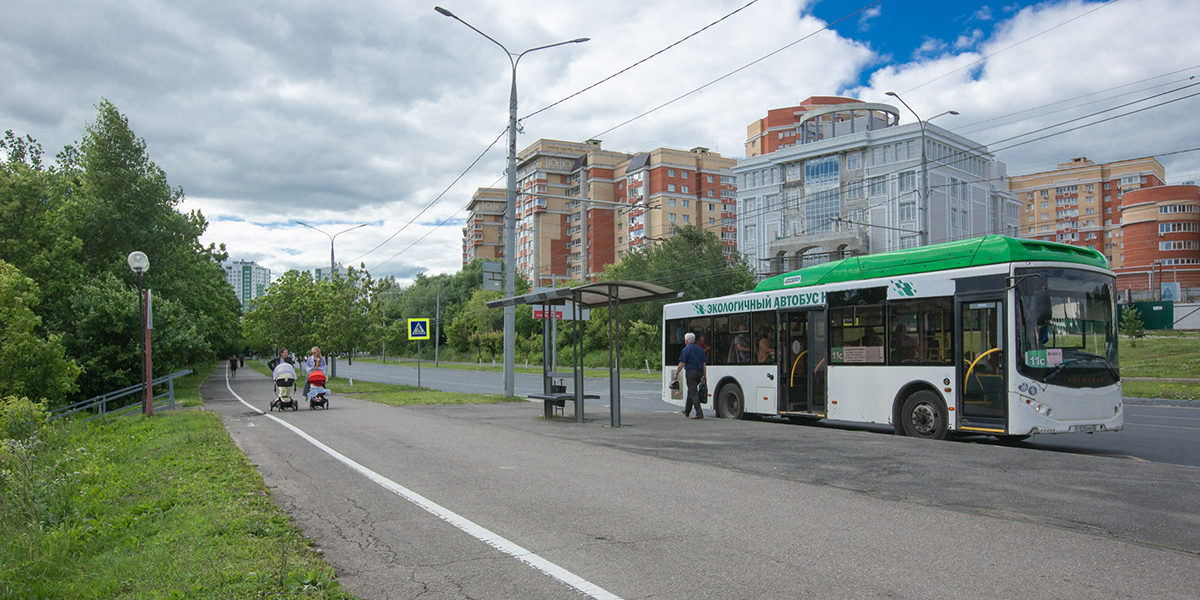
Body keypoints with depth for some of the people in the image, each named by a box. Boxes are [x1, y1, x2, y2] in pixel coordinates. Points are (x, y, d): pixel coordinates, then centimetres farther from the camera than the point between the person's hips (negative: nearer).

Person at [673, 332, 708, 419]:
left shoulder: (686, 349, -5)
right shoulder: (700, 349, 14)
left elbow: (682, 363, -10)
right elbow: (704, 364, 13)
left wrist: (676, 373, -2)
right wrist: (705, 376, 16)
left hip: (691, 372, -7)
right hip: (699, 372, 7)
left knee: (693, 393, -7)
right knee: (691, 391, 20)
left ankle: (699, 413, -17)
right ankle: (687, 411, 30)